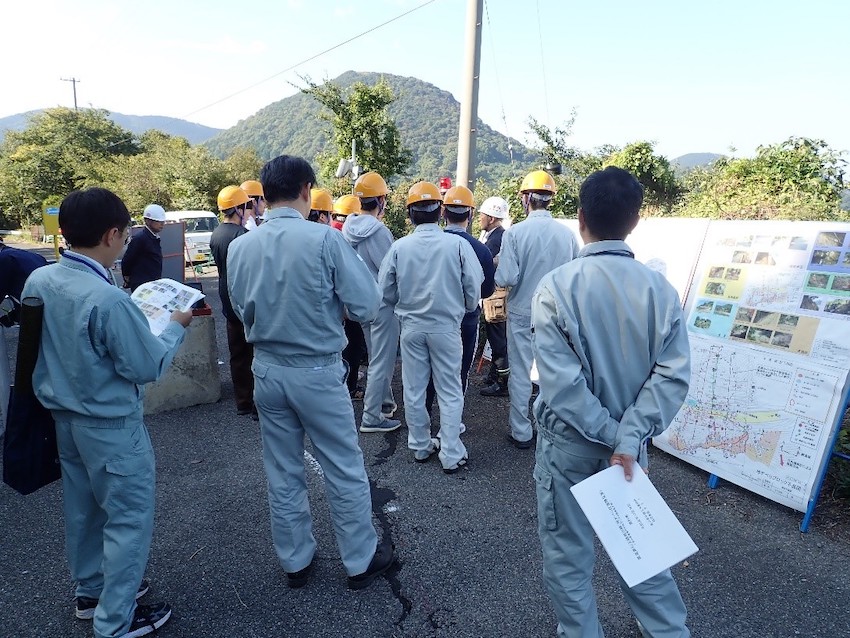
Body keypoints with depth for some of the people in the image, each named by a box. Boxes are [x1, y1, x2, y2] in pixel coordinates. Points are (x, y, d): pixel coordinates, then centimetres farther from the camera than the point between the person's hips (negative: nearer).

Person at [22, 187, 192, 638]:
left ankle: (91, 590, 44)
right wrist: (176, 326, -6)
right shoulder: (108, 300, -30)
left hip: (63, 416, 9)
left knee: (83, 508, 24)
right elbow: (148, 367, -21)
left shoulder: (38, 281, -4)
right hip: (110, 425, -8)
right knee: (128, 518, 8)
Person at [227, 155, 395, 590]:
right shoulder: (325, 239, -17)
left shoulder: (239, 247, -4)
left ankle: (295, 561, 35)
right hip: (319, 372, -4)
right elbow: (366, 305, -15)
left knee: (283, 473, 18)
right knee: (344, 470, 12)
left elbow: (241, 311, 7)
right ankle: (361, 560, 29)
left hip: (267, 371, 5)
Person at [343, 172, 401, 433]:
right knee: (382, 361, 2)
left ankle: (385, 402, 37)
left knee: (376, 357, 21)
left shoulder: (350, 228, 2)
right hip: (383, 302, -8)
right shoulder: (378, 231, -22)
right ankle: (371, 417, 10)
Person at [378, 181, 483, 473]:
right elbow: (473, 288, -7)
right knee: (449, 393, 10)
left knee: (414, 390, 15)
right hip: (446, 327, -1)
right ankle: (451, 455, 15)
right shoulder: (457, 244, -13)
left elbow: (386, 291, 0)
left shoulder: (399, 246, -8)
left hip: (411, 327, 2)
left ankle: (421, 446, 28)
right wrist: (463, 308, 14)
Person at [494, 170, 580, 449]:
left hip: (522, 313, -3)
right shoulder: (567, 234, -6)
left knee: (520, 373, 9)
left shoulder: (514, 233, -15)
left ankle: (521, 433, 19)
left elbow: (506, 279, -18)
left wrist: (497, 269, 3)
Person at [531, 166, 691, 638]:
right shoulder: (659, 288, -7)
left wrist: (611, 435, -13)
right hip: (627, 441, 4)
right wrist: (629, 436, -15)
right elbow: (672, 374, -13)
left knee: (567, 554, 16)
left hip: (569, 441, -4)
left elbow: (560, 381, -23)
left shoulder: (556, 286, -18)